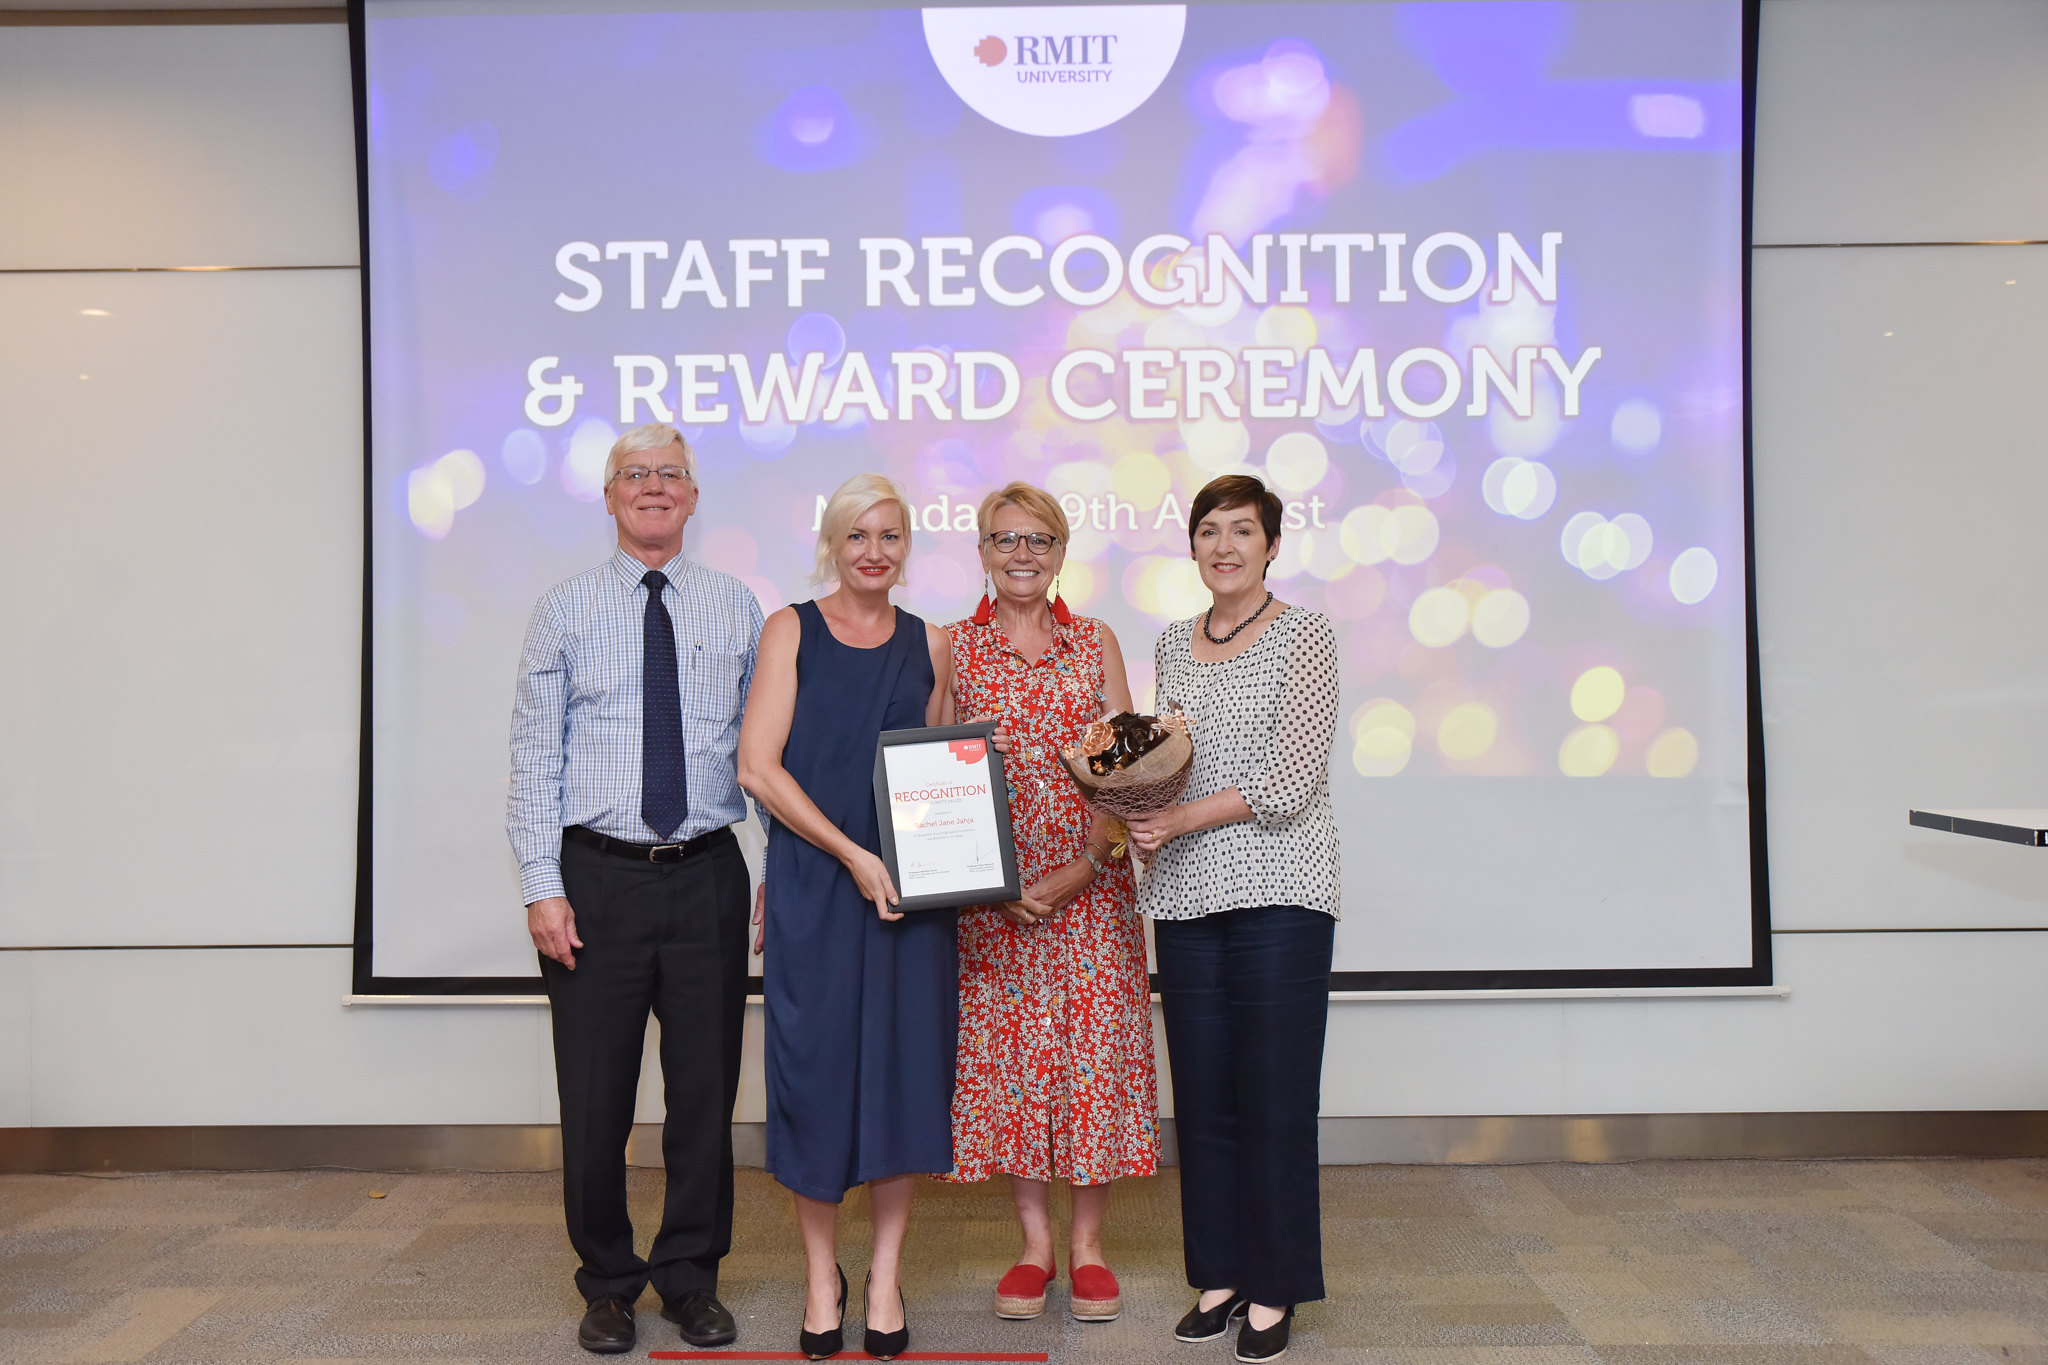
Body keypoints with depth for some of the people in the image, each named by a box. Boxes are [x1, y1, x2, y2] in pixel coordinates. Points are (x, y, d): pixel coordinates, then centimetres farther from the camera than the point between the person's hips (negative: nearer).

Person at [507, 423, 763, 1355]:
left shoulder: (737, 607, 7)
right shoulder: (565, 611, 4)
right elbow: (535, 757, 1)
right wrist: (541, 885, -7)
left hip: (708, 876, 1)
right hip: (596, 876, -1)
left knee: (706, 1091, 9)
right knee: (595, 1098, 7)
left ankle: (691, 1278, 28)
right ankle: (608, 1284, 27)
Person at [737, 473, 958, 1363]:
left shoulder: (929, 645, 11)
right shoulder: (792, 631, 1)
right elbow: (757, 766, -7)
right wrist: (852, 855, -13)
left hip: (910, 888, 3)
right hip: (812, 883, -2)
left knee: (904, 1066, 4)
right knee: (815, 1065, 3)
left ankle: (885, 1277, 20)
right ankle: (821, 1276, 22)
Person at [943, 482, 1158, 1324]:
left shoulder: (1095, 642, 7)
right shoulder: (953, 647, 5)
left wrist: (1087, 863, -9)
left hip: (1091, 878, 1)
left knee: (1094, 1047, 1)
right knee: (1006, 1051, 4)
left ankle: (1087, 1244, 17)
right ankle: (1034, 1241, 19)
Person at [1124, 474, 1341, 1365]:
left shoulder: (1304, 636, -3)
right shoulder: (1173, 645, 14)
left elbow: (1294, 777, -12)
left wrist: (1179, 819, -14)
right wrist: (1137, 803, -1)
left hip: (1278, 890, -5)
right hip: (1186, 893, 5)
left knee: (1275, 1091, 0)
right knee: (1202, 1090, 9)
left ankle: (1273, 1289, 15)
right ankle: (1220, 1273, 23)